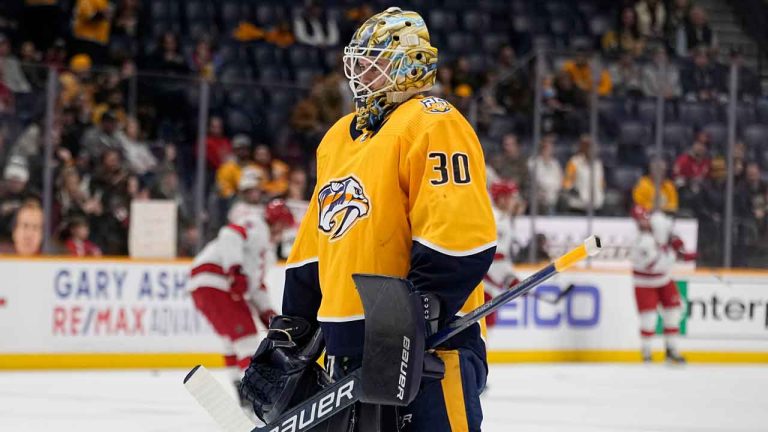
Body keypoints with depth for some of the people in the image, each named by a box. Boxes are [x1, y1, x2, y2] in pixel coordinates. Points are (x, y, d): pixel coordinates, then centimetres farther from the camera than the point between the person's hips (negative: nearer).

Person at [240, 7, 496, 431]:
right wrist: (288, 329, 20)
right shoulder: (338, 138, 20)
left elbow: (459, 238, -20)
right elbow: (311, 251, 26)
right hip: (348, 349, 9)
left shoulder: (431, 124, -9)